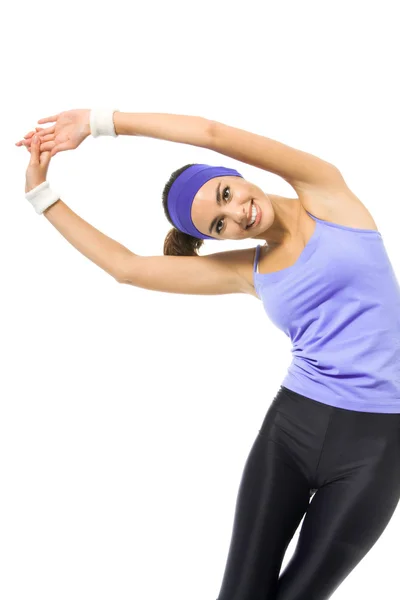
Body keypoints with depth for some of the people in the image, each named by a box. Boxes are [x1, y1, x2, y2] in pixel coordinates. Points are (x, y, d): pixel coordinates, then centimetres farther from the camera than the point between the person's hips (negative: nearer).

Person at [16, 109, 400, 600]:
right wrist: (42, 194, 12)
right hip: (290, 428, 3)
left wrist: (101, 120, -5)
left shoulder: (325, 194, -2)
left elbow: (212, 134, -12)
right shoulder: (247, 272, 5)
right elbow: (125, 267, 8)